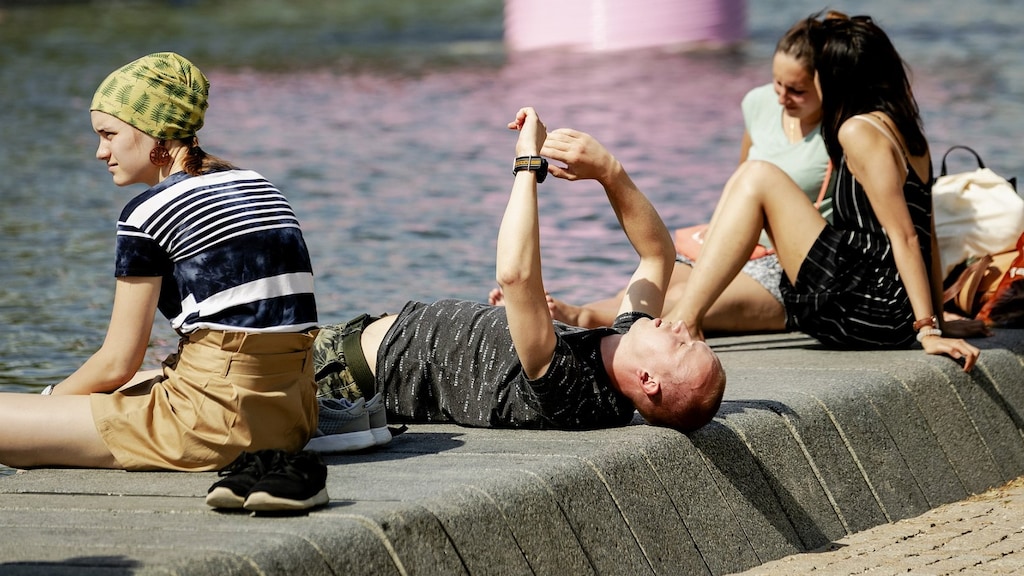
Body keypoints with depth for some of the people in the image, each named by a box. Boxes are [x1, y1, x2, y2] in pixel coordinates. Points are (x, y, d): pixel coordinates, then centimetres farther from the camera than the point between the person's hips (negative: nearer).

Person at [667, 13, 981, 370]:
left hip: (864, 309, -9)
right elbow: (928, 238, 16)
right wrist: (936, 321, 17)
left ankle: (686, 320, -12)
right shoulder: (903, 129, 16)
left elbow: (905, 236, -17)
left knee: (758, 178, -7)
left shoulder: (860, 131, -11)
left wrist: (928, 331, -20)